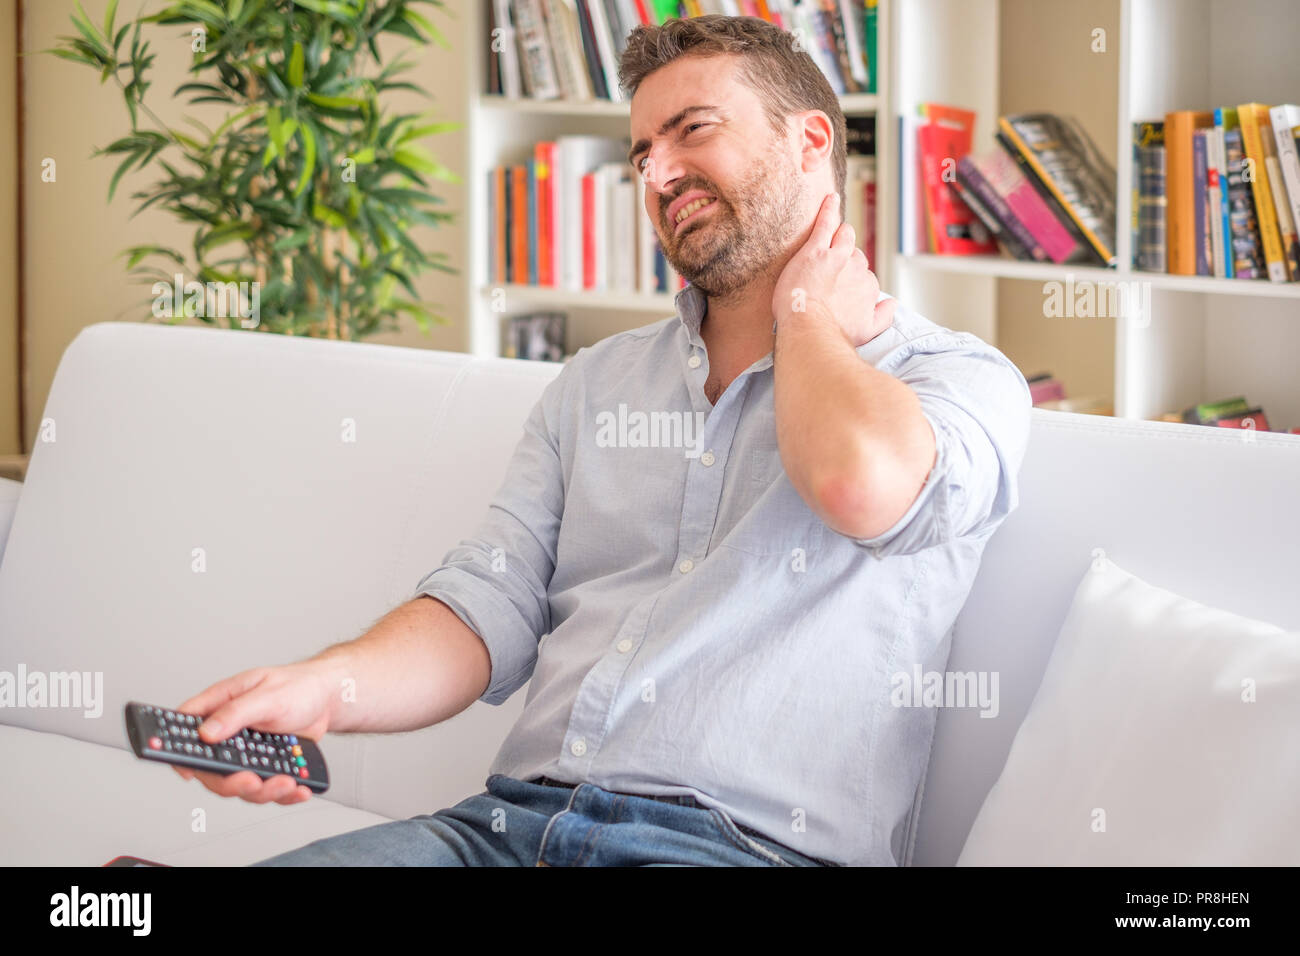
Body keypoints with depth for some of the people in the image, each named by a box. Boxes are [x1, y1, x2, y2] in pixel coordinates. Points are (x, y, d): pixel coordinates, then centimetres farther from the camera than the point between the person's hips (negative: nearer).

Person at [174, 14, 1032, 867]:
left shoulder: (960, 377, 5)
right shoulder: (597, 382, 23)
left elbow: (860, 482, -19)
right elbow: (488, 607, 12)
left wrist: (805, 313, 3)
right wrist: (326, 686, -10)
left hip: (745, 844, -4)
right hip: (509, 823, 5)